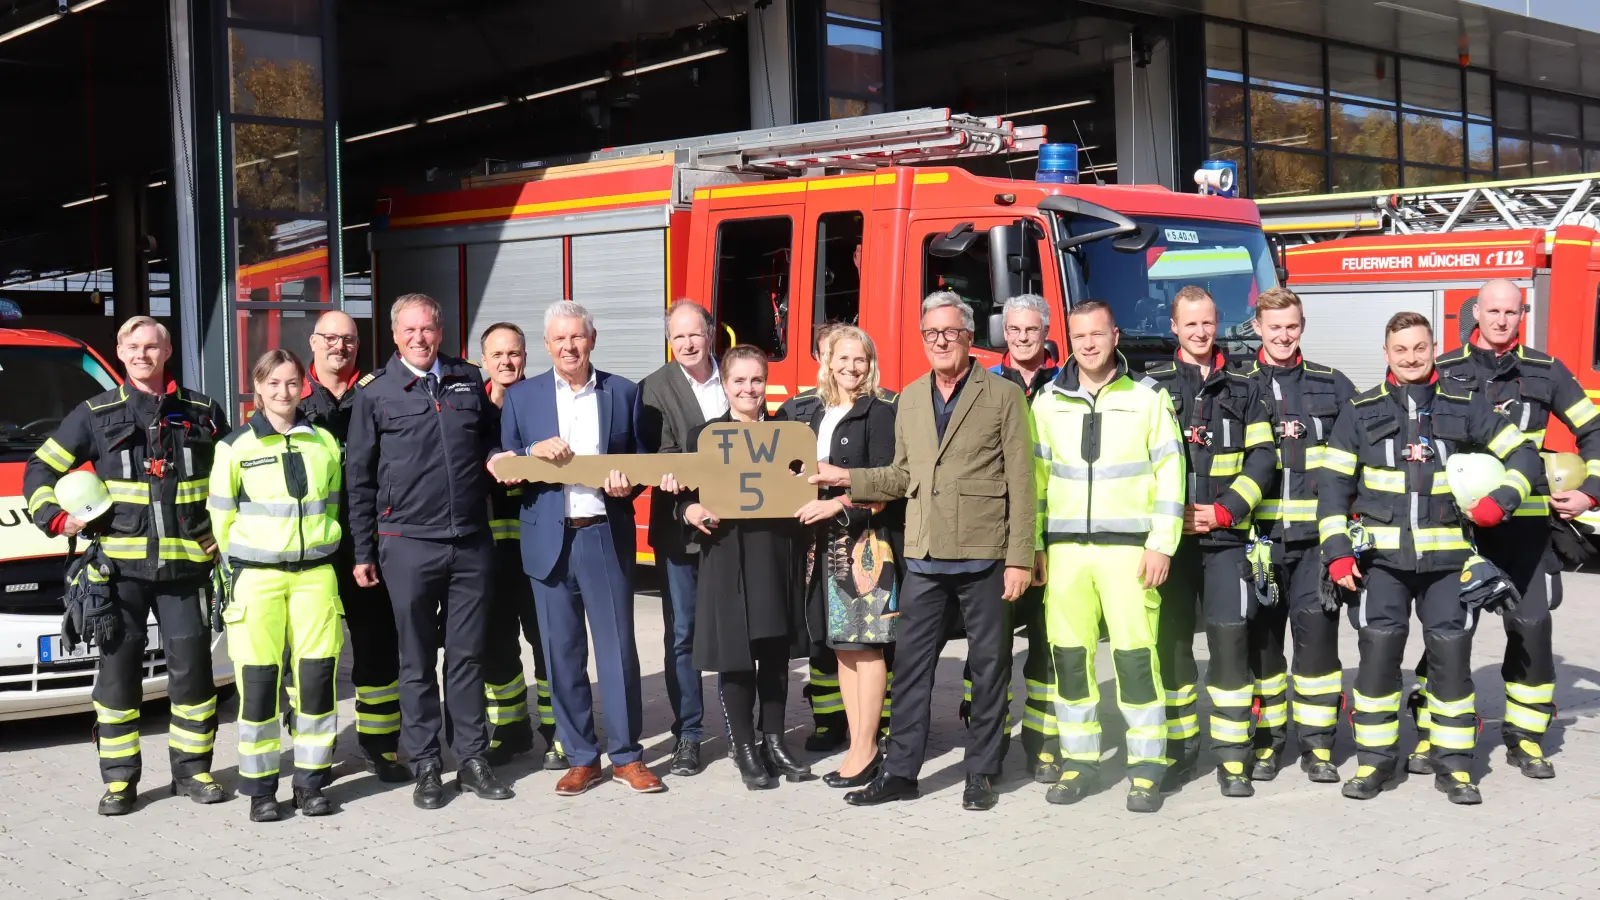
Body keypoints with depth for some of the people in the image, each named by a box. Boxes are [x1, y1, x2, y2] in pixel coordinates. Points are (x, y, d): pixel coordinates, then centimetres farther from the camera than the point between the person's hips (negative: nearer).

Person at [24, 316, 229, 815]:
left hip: (186, 565, 1)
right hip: (120, 565, -1)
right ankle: (119, 779, 11)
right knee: (118, 670, 3)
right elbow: (40, 468, 11)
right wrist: (55, 518, -4)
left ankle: (192, 769, 16)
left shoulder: (202, 412, 9)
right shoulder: (95, 414, 6)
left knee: (192, 668, 3)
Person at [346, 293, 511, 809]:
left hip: (471, 543, 2)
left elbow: (490, 441, 23)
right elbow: (358, 476, 2)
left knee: (468, 655, 8)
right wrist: (362, 552, 0)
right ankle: (425, 767, 14)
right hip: (408, 546, -2)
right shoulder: (375, 393, 2)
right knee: (417, 662, 6)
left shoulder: (469, 380, 9)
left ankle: (472, 760, 16)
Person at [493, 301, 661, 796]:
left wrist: (627, 483, -10)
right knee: (562, 652, 5)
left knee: (618, 648, 2)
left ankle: (627, 754, 14)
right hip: (550, 539, 1)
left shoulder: (624, 392, 8)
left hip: (606, 536, -1)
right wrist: (534, 452, -13)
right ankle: (580, 758, 16)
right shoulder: (521, 397, 8)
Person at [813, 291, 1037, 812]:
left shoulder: (1002, 397, -3)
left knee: (989, 666, 5)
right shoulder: (910, 399, 12)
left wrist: (1020, 559, -10)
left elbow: (1020, 484, -6)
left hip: (983, 556, -4)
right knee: (910, 663, 6)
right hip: (924, 557, 4)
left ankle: (981, 773, 17)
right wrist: (847, 478, 7)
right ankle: (901, 771, 15)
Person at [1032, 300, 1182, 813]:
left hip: (1128, 547, -3)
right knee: (1070, 657, 4)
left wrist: (1161, 545, -7)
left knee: (1136, 655, -6)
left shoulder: (1147, 398, 3)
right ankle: (1079, 762, 15)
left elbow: (1169, 476, 1)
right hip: (1065, 549, 3)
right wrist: (1033, 546, 6)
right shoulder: (1048, 403, 11)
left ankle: (1147, 767, 3)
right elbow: (1034, 477, 13)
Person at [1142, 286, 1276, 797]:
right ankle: (1179, 749, 15)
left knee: (1230, 639, -5)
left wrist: (1224, 510, -7)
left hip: (1226, 537, 0)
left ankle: (1232, 759, 2)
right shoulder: (1151, 386, 7)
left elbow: (1261, 459, 6)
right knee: (1171, 642, 3)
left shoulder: (1242, 389, 12)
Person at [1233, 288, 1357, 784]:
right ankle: (1267, 741, 15)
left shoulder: (1333, 386, 10)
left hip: (1316, 536, 0)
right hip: (1257, 534, 0)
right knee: (1260, 635, 3)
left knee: (1317, 630, -4)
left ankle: (1317, 744, 6)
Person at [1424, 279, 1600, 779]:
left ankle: (1525, 738, 13)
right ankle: (1431, 735, 10)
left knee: (1531, 626, 0)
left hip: (1524, 522, 1)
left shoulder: (1546, 372, 7)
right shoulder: (1443, 372, 5)